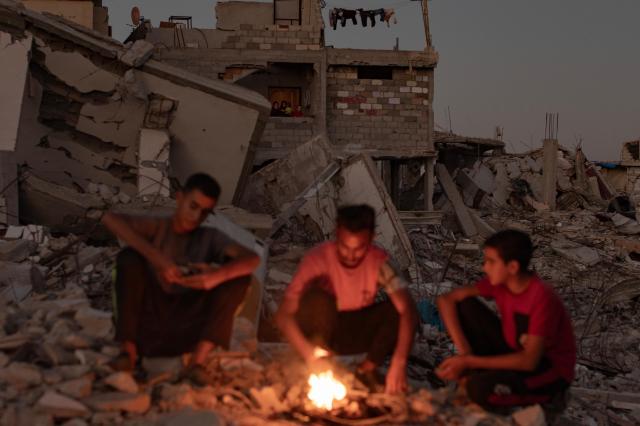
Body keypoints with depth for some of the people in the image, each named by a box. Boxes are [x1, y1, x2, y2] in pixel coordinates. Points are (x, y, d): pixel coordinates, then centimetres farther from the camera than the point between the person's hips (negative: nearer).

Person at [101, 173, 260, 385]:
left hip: (189, 327, 1)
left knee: (240, 274, -15)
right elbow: (109, 219, -15)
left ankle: (197, 361, -24)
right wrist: (156, 257, -24)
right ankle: (129, 351, -16)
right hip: (149, 320, -1)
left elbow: (252, 259, -11)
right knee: (129, 258, -20)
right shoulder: (157, 226, 4)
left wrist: (218, 275, -32)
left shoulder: (210, 238, 6)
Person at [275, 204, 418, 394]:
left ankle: (367, 370, -3)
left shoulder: (378, 260, -20)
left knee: (399, 309, -26)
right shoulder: (317, 259, -26)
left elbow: (408, 310, -29)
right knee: (317, 298, -34)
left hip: (358, 332, 2)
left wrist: (399, 362, -41)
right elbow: (283, 315, -26)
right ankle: (320, 373, -14)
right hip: (323, 330, -2)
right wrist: (311, 357, -37)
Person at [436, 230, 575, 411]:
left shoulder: (542, 298, -29)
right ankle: (473, 375, -3)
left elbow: (529, 361, -32)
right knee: (464, 306, -12)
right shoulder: (499, 282, -10)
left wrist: (469, 362, -31)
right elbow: (447, 300, -9)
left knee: (480, 388, -34)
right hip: (515, 352, 6)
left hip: (550, 369, -6)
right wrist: (465, 352, -21)